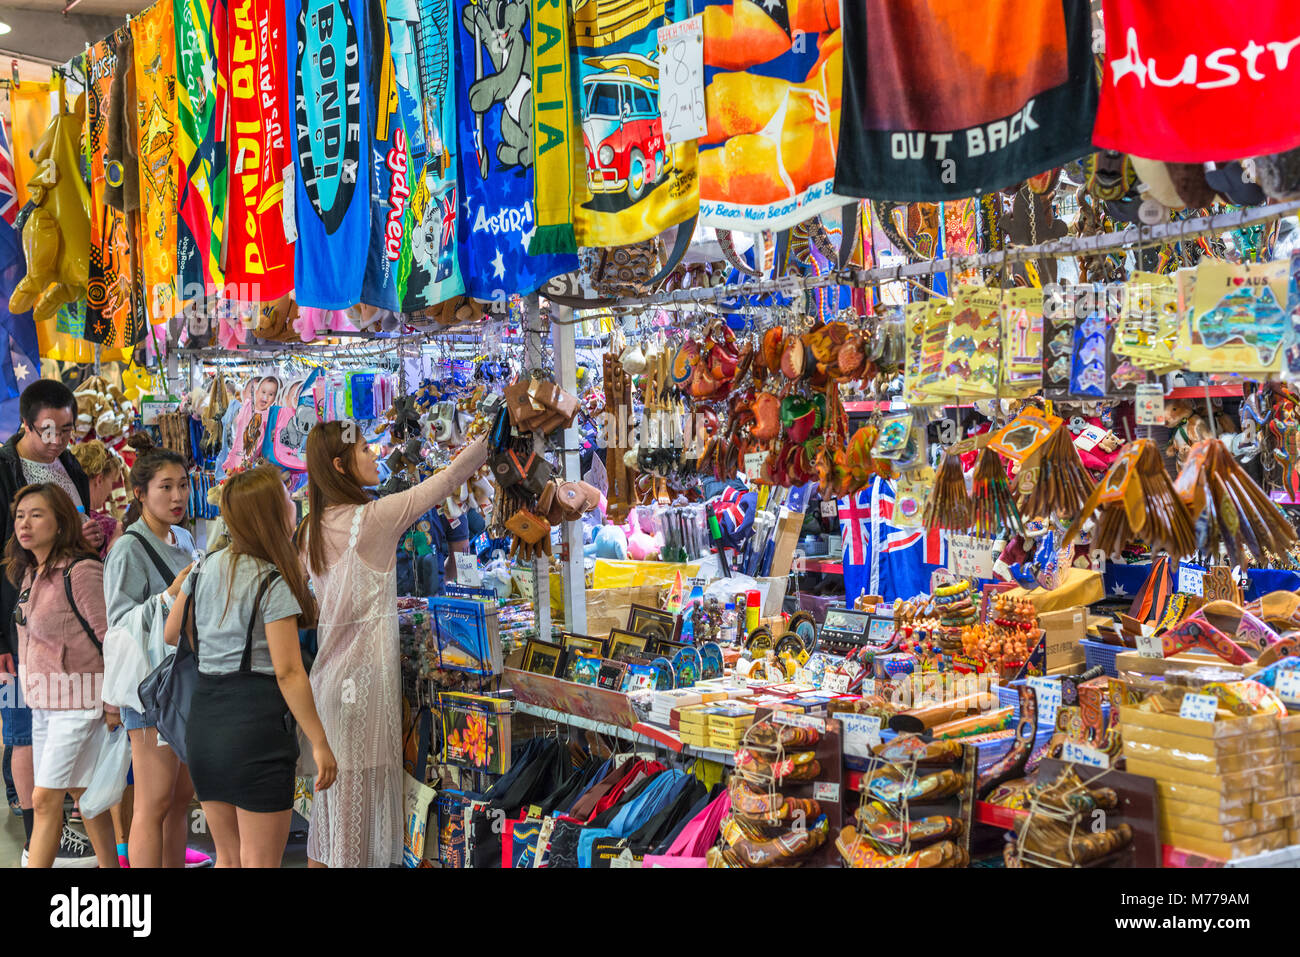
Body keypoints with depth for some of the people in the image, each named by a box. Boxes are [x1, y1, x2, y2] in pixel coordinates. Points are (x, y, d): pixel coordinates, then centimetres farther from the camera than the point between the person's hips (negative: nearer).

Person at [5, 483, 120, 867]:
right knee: (82, 792, 15)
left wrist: (113, 704, -16)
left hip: (78, 699, -9)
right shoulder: (30, 573, 10)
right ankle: (109, 866, 26)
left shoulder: (81, 572, -18)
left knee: (45, 799, -7)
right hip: (43, 699, 9)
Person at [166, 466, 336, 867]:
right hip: (256, 721, -7)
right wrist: (319, 742, -13)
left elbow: (171, 634, 19)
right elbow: (288, 672, -17)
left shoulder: (206, 567, 7)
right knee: (260, 862, 2)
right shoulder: (273, 583, -12)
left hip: (204, 718, 7)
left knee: (228, 858, 18)